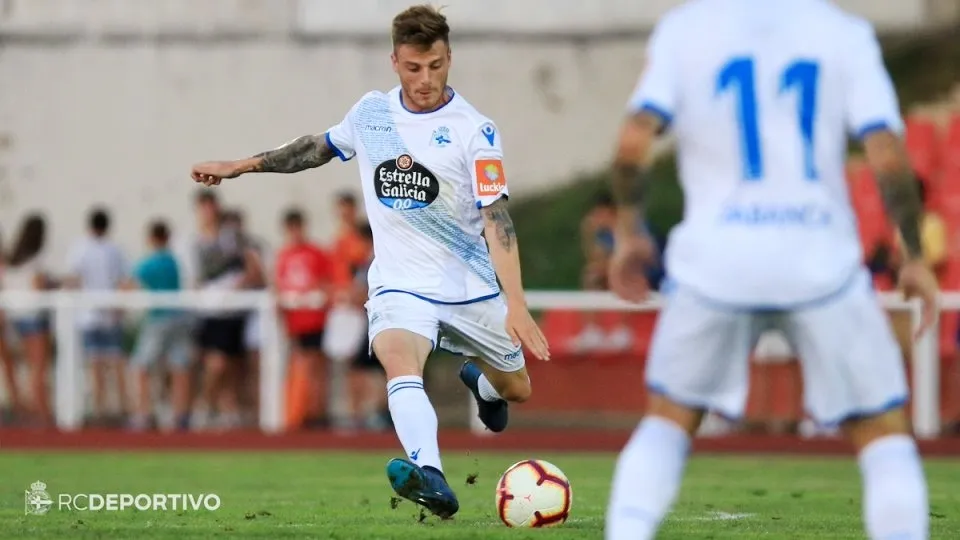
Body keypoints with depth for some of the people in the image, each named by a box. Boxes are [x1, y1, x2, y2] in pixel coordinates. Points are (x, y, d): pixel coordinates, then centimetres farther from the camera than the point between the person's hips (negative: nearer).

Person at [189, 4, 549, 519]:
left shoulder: (473, 130, -13)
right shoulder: (371, 112, -1)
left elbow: (496, 219, -19)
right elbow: (324, 145, 20)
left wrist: (516, 303, -29)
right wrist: (241, 166, 22)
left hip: (472, 287, -1)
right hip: (400, 284, 1)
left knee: (514, 389, 15)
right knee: (401, 366, -30)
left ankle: (479, 382, 54)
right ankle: (431, 480, -51)